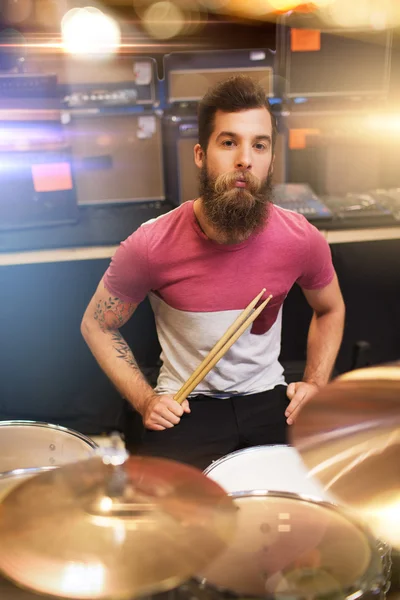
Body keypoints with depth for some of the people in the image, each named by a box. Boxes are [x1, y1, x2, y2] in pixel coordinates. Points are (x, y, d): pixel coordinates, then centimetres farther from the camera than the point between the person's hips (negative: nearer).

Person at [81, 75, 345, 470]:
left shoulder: (302, 240, -13)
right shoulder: (151, 246, -19)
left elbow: (330, 310, 10)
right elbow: (96, 326, -2)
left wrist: (315, 385, -2)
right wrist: (145, 401, -11)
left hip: (268, 397, 2)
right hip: (185, 405, -2)